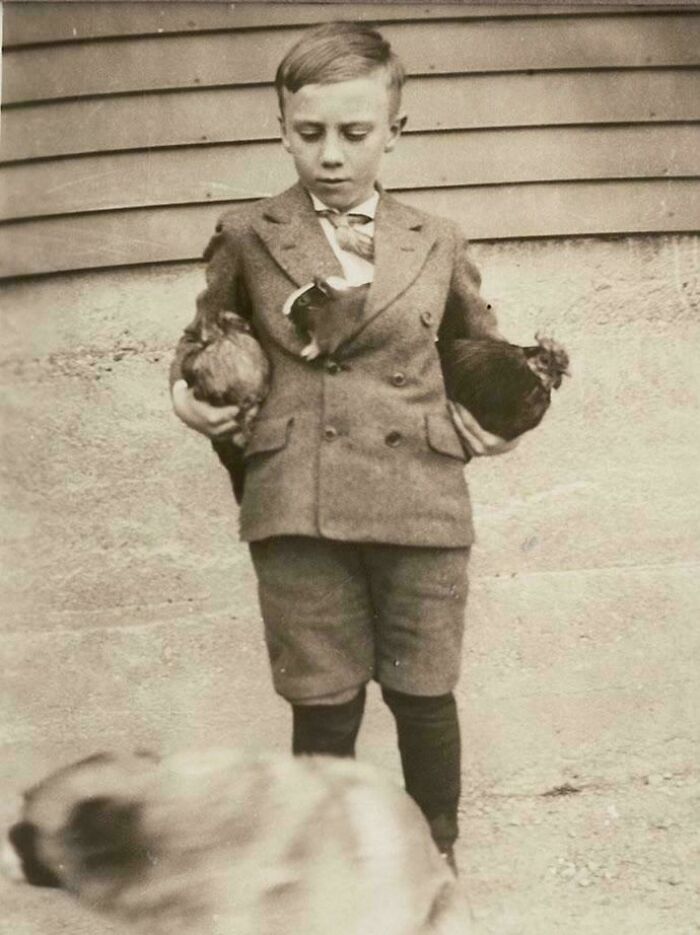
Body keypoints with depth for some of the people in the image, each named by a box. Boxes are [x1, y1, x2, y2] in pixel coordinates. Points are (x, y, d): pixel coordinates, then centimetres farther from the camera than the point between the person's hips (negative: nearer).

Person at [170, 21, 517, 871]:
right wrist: (184, 392, 0)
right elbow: (202, 338, 20)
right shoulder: (247, 236, 5)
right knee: (323, 709, 9)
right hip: (295, 510, -1)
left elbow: (483, 349, 23)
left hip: (420, 505, 1)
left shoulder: (437, 243, 8)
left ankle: (437, 869, 38)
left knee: (424, 700, 12)